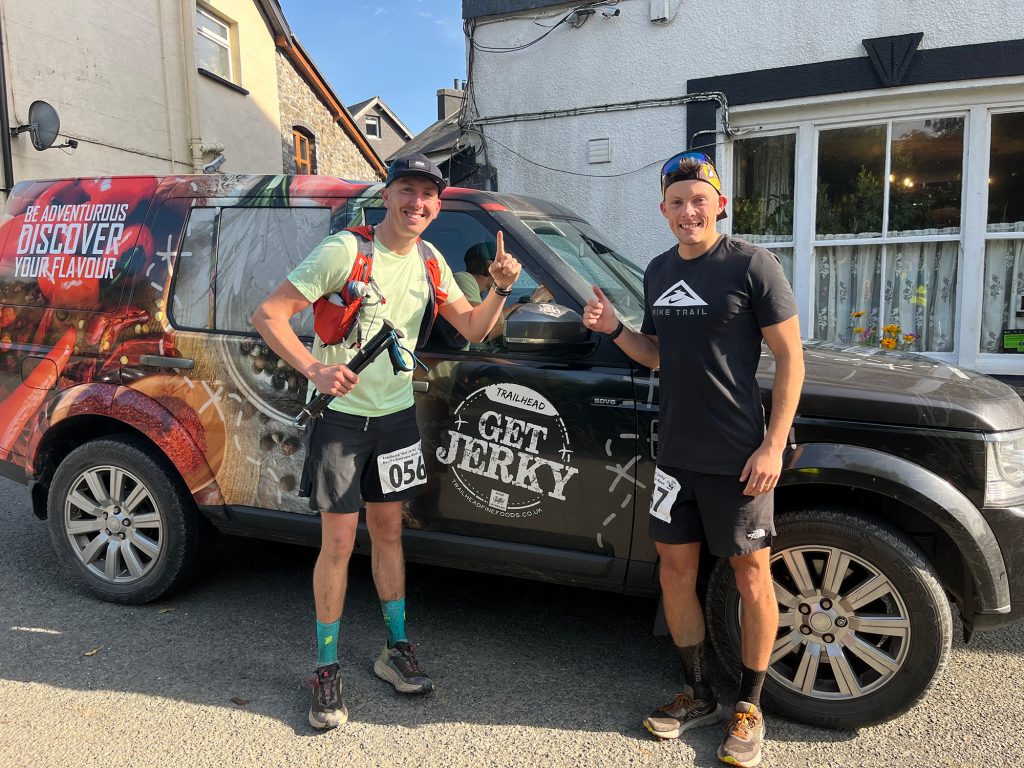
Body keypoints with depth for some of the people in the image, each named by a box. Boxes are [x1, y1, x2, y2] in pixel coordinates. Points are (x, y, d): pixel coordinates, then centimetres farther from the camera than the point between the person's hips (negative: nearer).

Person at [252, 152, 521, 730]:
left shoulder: (428, 261, 6)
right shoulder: (343, 251, -13)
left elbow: (473, 328, 8)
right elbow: (269, 314, -15)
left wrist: (500, 290, -11)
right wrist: (314, 369, -29)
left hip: (396, 414, 5)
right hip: (340, 412, -5)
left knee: (388, 531, 14)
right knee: (339, 542, -1)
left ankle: (397, 649, 29)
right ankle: (328, 670, 16)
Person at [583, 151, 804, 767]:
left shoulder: (752, 265, -8)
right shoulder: (659, 271, 11)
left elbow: (790, 357, -8)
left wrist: (773, 446, -15)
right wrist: (615, 329, 0)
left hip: (738, 456, -6)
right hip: (676, 453, 6)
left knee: (751, 572, 5)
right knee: (676, 569, 11)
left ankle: (750, 708, 24)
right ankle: (698, 695, 29)